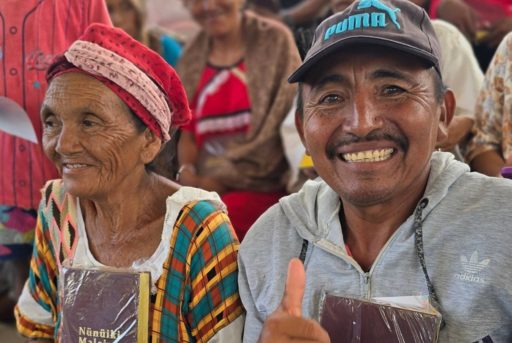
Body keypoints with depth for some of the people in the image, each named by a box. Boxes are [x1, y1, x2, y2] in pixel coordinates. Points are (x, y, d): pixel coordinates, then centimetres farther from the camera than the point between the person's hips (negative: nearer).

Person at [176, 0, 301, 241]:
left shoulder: (273, 40, 2)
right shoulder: (192, 58, 14)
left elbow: (291, 122, -4)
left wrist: (220, 180, -8)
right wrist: (186, 172, -6)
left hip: (262, 187, -4)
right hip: (205, 186, 4)